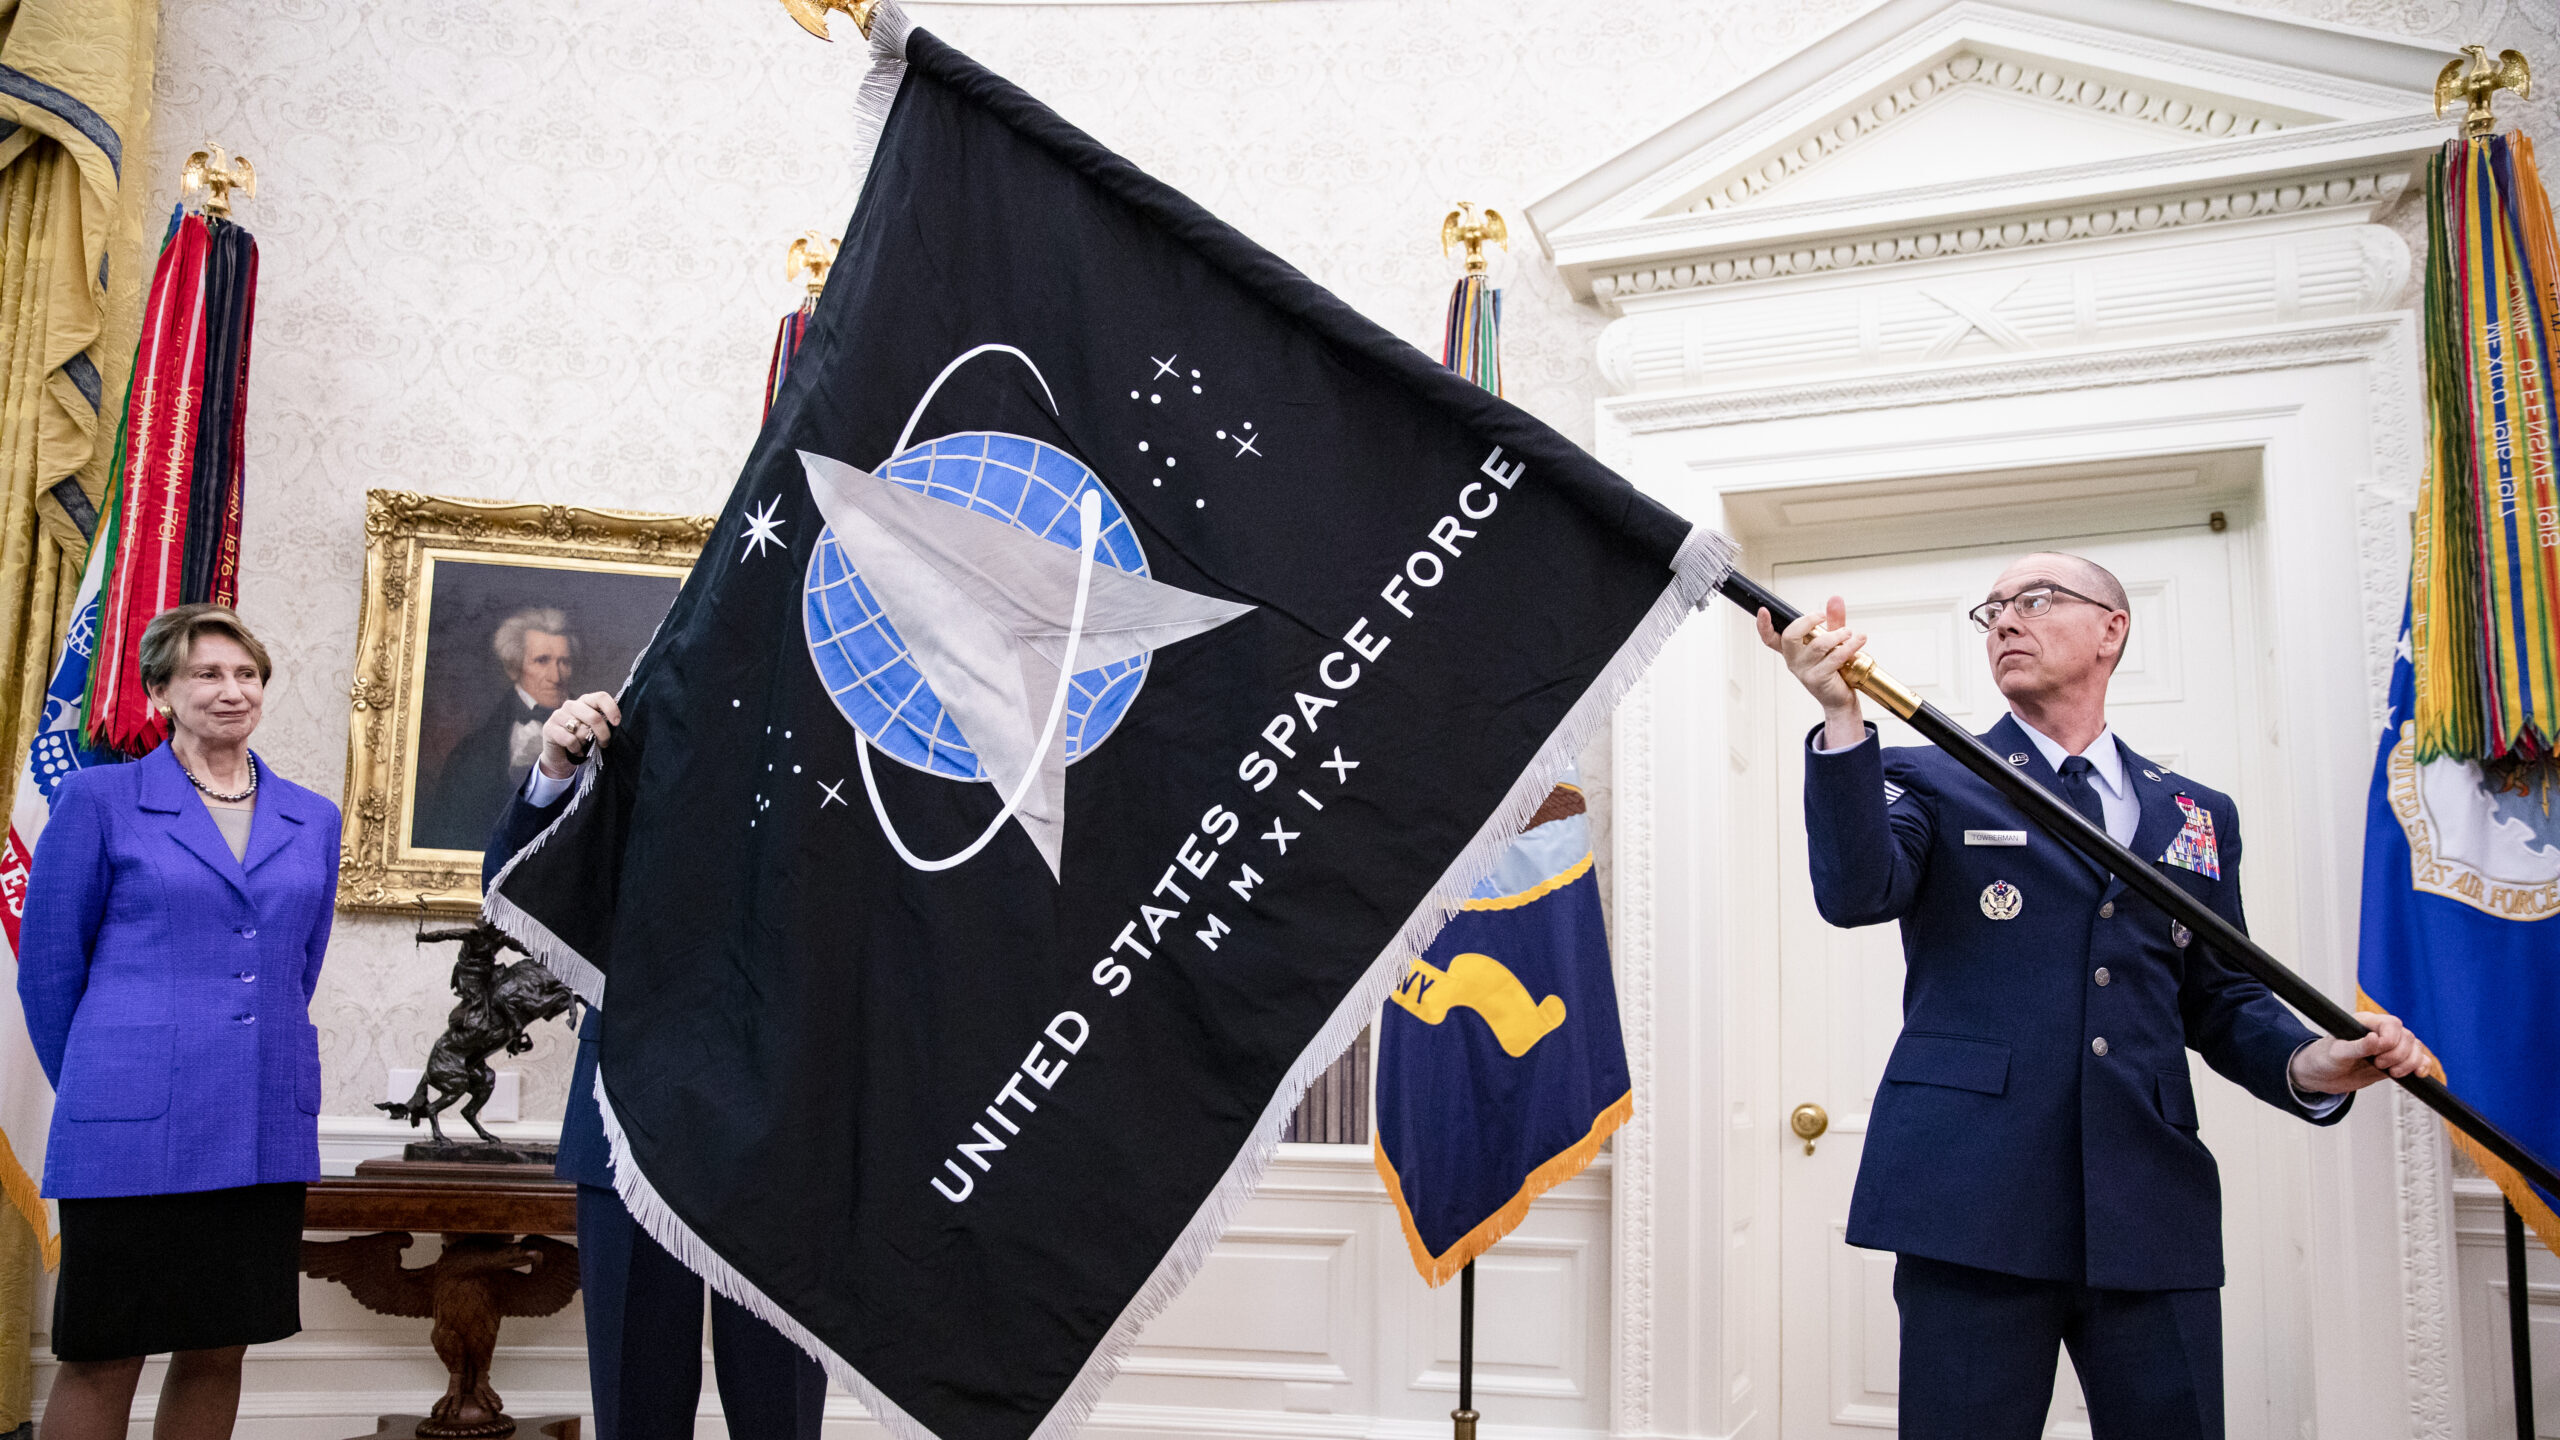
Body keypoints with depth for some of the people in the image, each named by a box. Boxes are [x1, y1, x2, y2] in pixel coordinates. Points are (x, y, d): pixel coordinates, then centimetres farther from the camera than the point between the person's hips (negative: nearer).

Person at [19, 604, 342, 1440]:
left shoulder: (313, 821, 11)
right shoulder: (99, 799, 0)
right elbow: (48, 965, 4)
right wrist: (97, 1091, 9)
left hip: (266, 1132, 4)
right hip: (133, 1131, -3)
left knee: (219, 1351, 9)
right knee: (102, 1359, 3)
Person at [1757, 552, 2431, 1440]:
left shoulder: (2196, 815, 18)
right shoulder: (1930, 781, 7)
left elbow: (2219, 997, 18)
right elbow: (1856, 893, -12)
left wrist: (2309, 1063, -3)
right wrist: (1841, 717, -25)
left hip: (2155, 1210, 3)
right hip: (1975, 1199, -3)